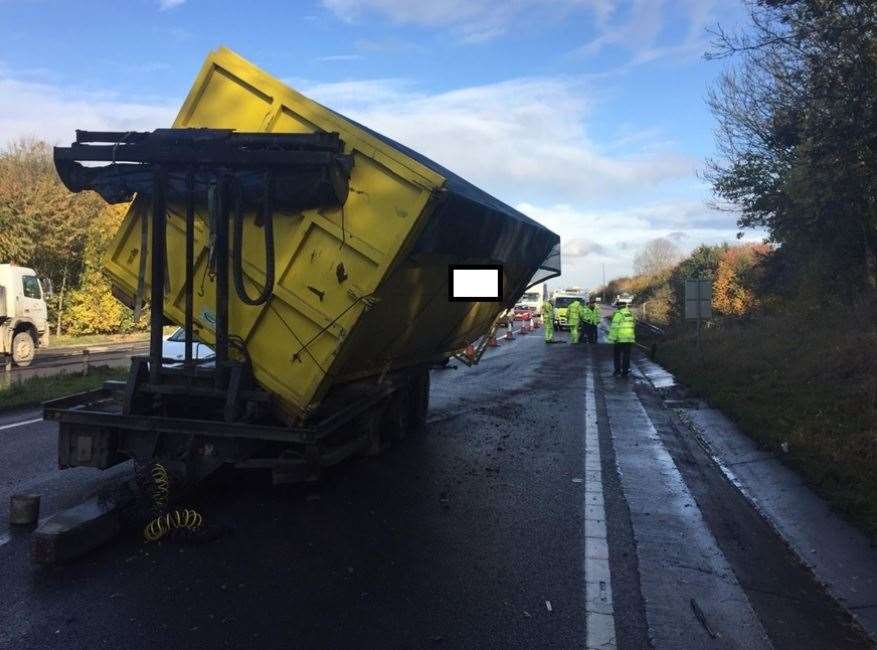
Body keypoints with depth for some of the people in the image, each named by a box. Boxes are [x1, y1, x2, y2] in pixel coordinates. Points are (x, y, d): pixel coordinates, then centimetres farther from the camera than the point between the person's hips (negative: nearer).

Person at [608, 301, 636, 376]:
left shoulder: (618, 314, -13)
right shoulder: (630, 313, 9)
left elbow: (614, 327, -16)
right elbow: (633, 325, 15)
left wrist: (613, 339, -11)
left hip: (620, 339, -6)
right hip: (629, 338, 6)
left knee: (617, 355, 9)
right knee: (626, 355, 10)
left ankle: (618, 370, 9)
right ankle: (625, 371, 11)